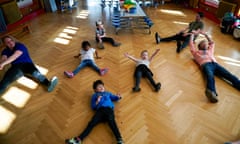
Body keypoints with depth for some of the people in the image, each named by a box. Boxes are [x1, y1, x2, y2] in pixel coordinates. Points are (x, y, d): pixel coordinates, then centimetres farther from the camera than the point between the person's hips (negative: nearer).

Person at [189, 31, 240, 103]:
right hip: (205, 64, -5)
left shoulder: (210, 51, 41)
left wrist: (205, 34, 57)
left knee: (230, 76, -21)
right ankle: (211, 92, -66)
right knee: (210, 76, -39)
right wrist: (193, 34, 42)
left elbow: (212, 43, 53)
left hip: (215, 64, 6)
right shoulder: (196, 52, 30)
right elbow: (191, 43, 29)